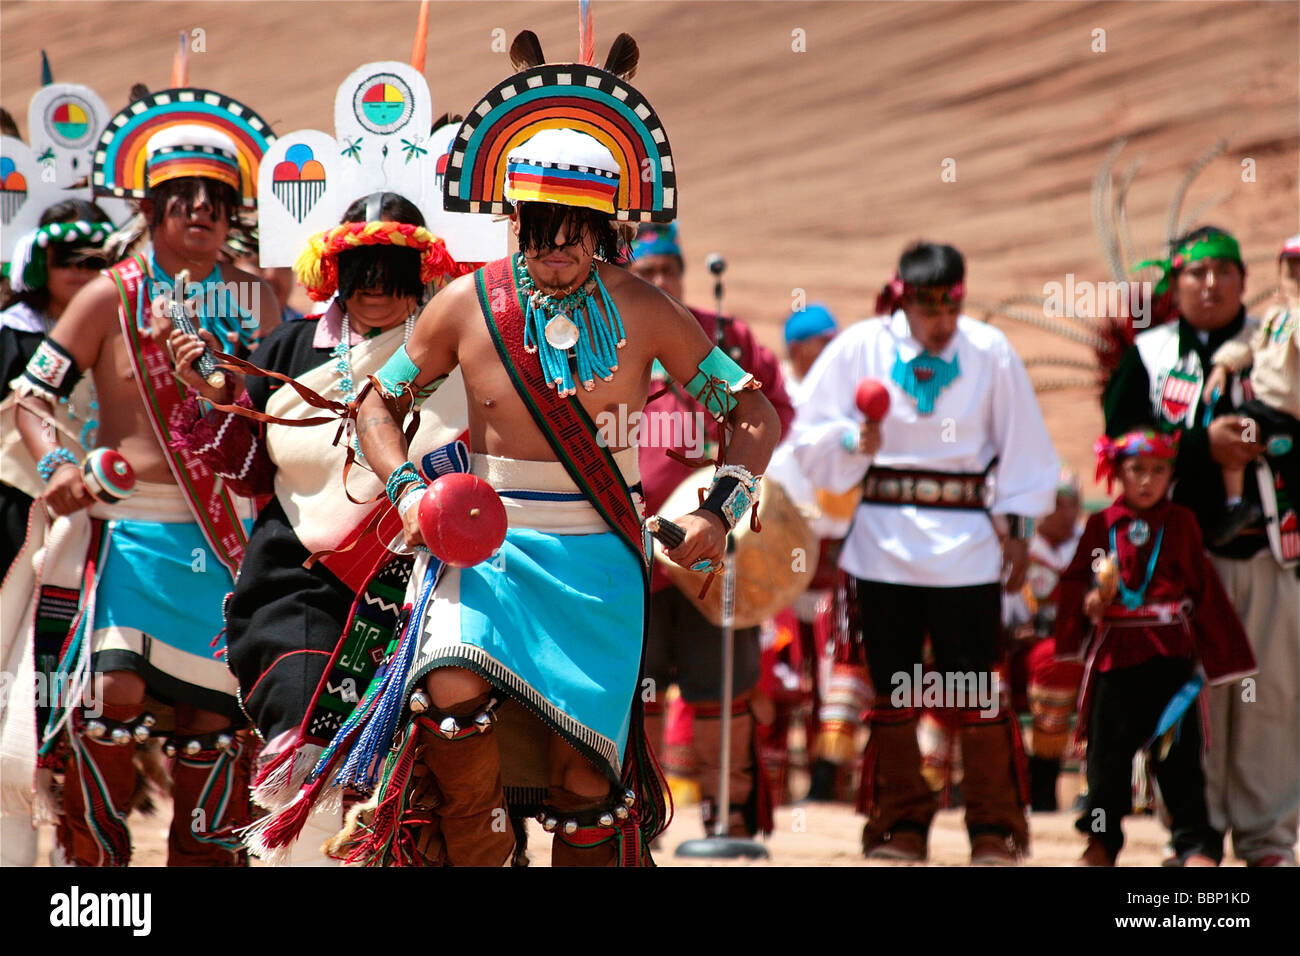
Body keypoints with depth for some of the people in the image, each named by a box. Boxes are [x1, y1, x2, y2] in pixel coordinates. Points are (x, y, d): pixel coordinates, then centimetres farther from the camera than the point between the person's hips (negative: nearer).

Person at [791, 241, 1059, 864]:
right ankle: (900, 823, 14)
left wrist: (1016, 528, 6)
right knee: (891, 687, 4)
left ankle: (995, 827, 5)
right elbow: (808, 439, 3)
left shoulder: (990, 352, 0)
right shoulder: (859, 349, 0)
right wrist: (852, 442, -16)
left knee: (975, 687, -4)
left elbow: (1022, 449, 9)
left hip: (965, 542, -1)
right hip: (882, 541, 1)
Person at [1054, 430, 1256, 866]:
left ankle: (1196, 844, -1)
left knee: (1178, 754, -3)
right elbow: (1073, 582, 11)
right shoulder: (1101, 526, 6)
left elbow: (1203, 589, 8)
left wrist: (1214, 652, 6)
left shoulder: (1181, 523, 6)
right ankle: (1102, 841, 16)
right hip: (1113, 656, 1)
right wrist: (1090, 603, -11)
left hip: (1170, 654, -1)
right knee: (1108, 748, 4)